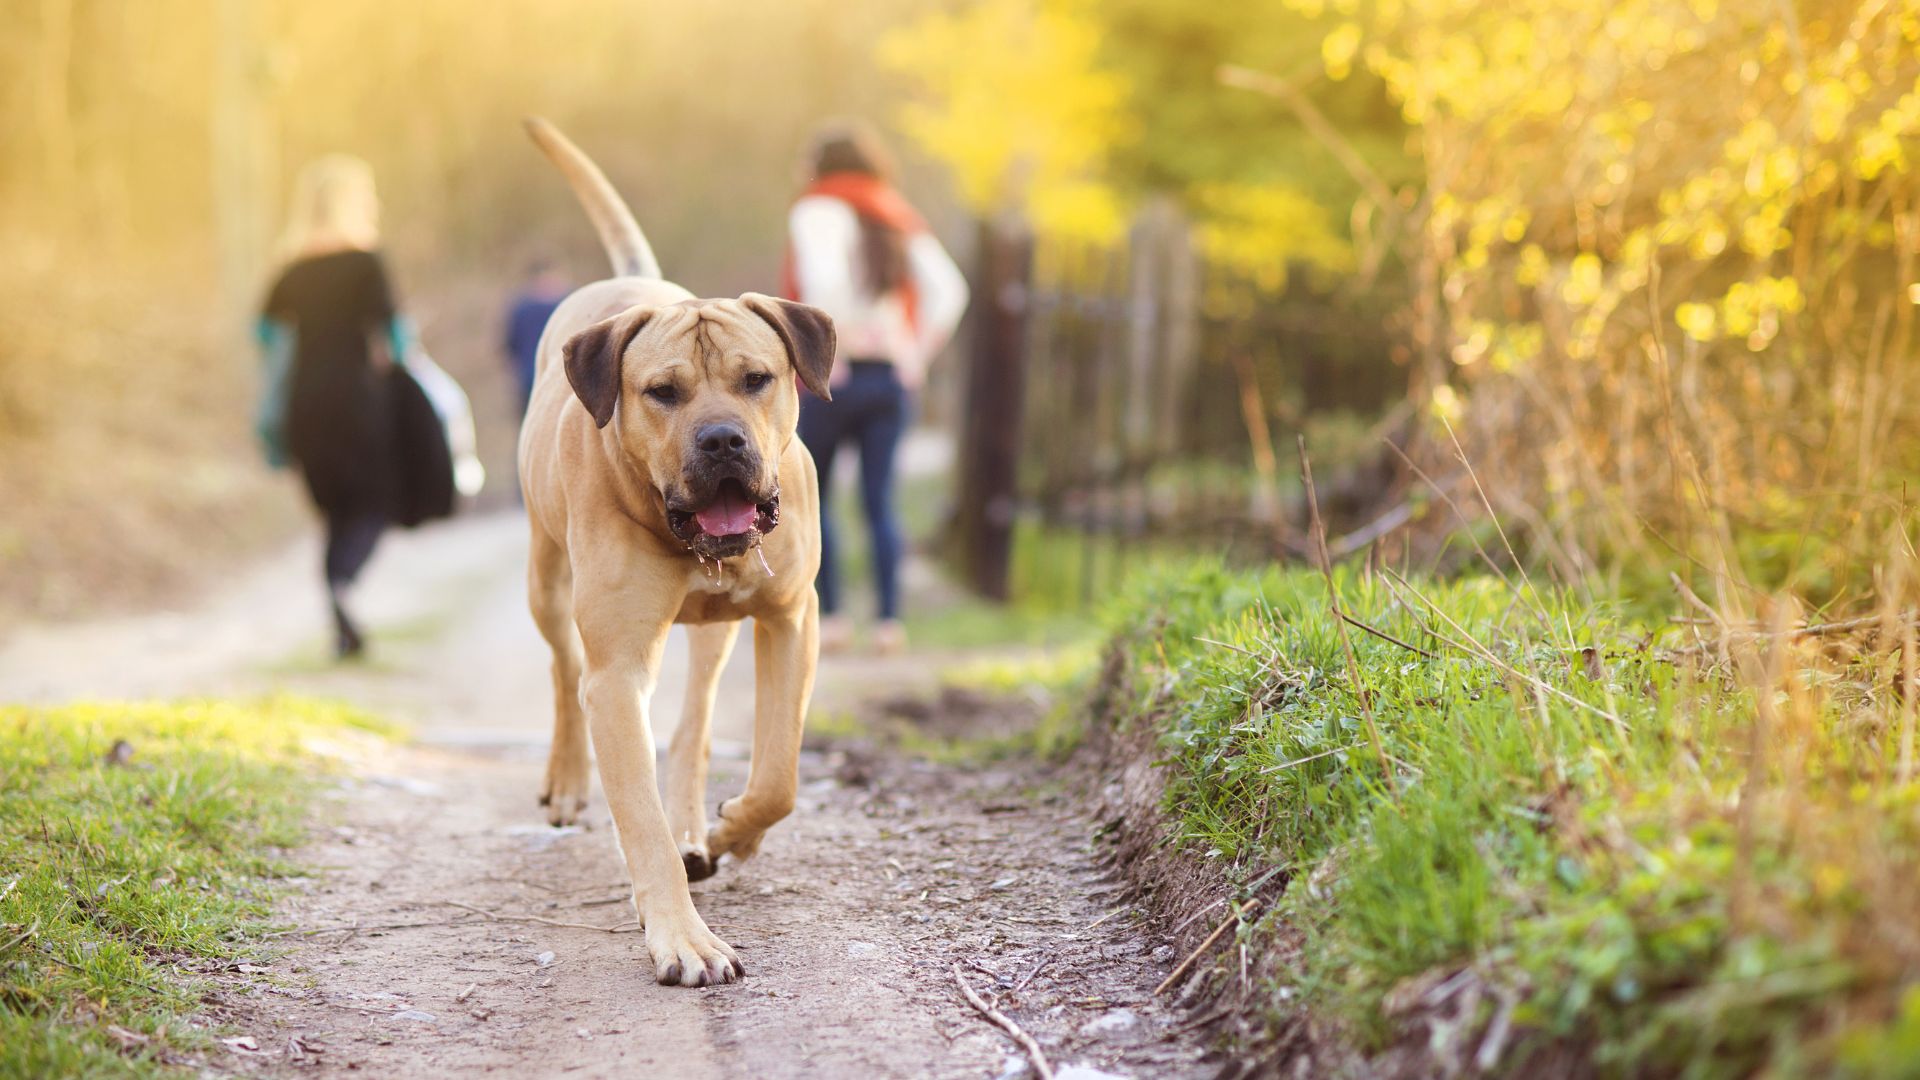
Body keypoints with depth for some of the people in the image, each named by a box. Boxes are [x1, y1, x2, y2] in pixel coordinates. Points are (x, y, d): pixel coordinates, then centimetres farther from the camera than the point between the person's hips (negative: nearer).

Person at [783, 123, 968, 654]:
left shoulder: (816, 212, -5)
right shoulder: (899, 221, 12)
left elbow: (823, 281, -24)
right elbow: (949, 291, 3)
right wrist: (917, 355, 5)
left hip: (833, 377, -5)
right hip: (890, 379, 5)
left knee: (810, 491, 10)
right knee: (880, 501, 7)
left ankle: (830, 615, 4)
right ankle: (889, 619, 1)